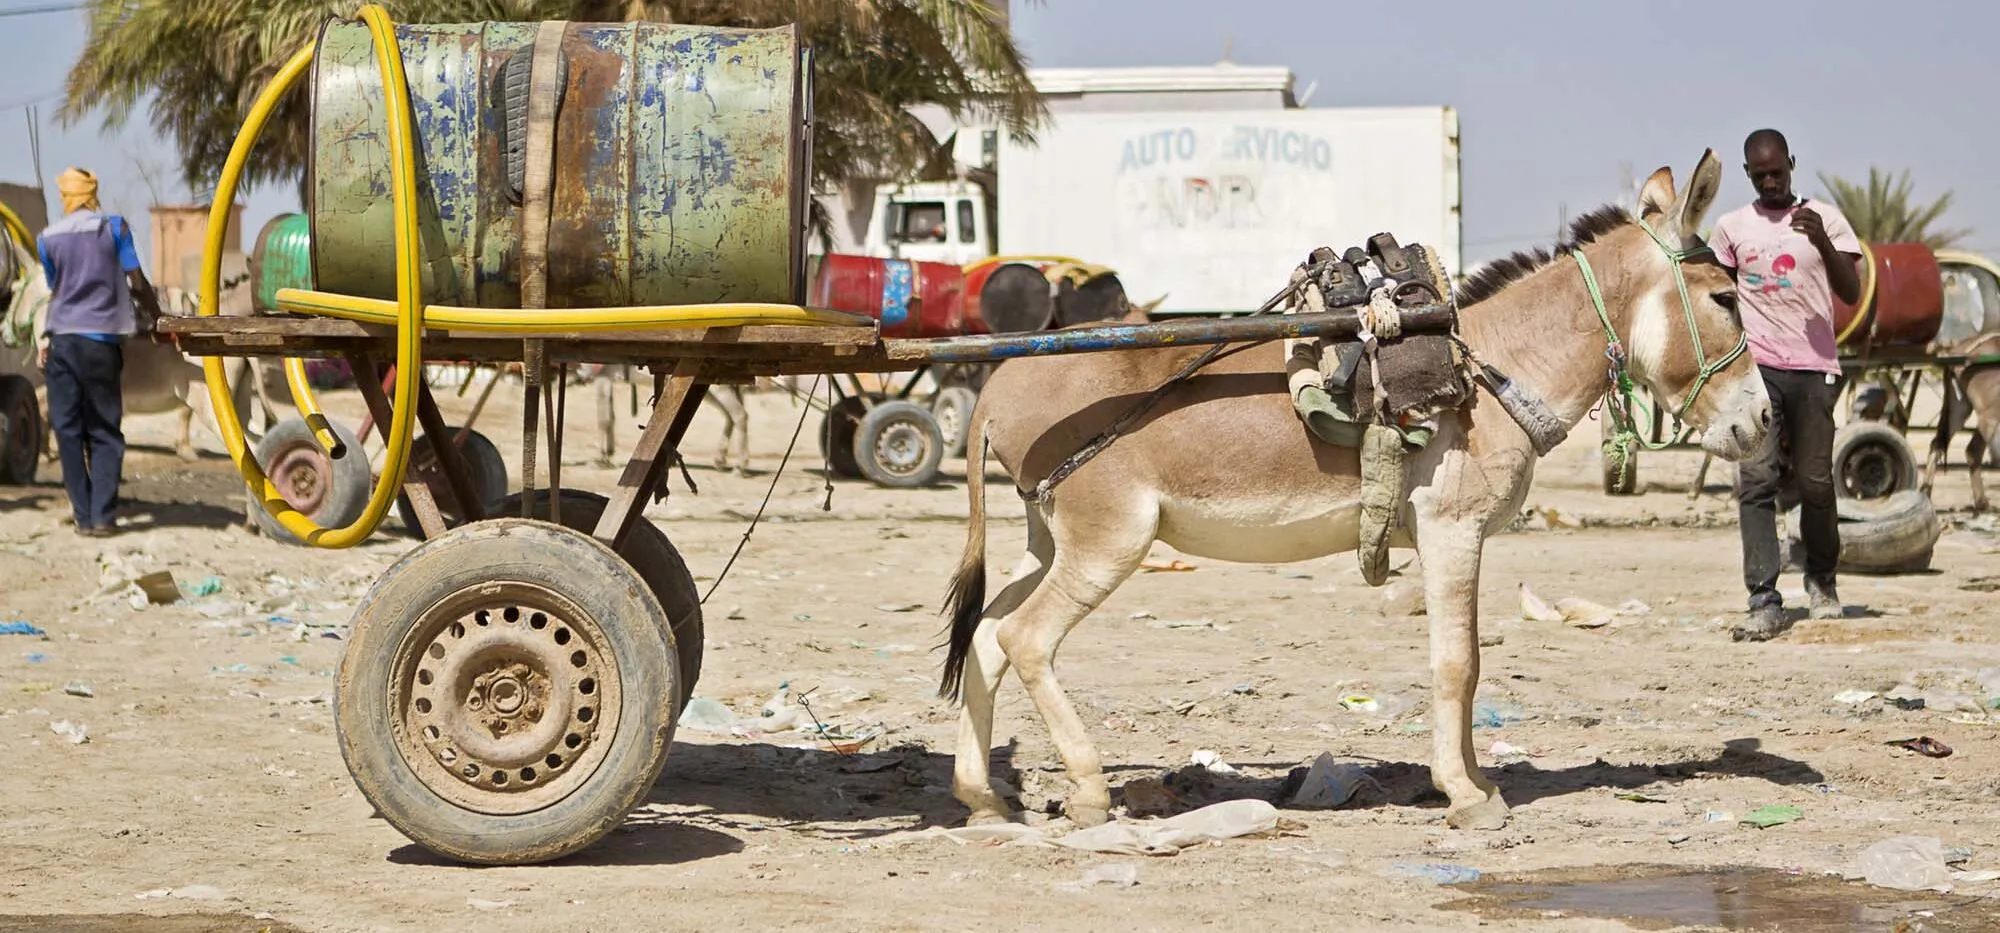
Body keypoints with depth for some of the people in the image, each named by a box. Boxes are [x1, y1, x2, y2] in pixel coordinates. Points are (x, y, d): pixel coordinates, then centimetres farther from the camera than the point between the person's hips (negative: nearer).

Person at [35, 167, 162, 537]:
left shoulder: (48, 238, 6)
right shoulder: (114, 226, 1)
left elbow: (56, 292, 14)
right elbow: (137, 284, -1)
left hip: (61, 340, 1)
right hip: (101, 340, -1)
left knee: (68, 430, 5)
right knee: (104, 433, 5)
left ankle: (84, 516, 1)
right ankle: (102, 516, -5)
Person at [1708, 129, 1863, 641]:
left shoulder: (1825, 218, 6)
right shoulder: (1731, 228, 10)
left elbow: (1851, 294, -2)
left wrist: (1822, 242, -17)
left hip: (1814, 369, 0)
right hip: (1755, 369, 0)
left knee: (1815, 483, 4)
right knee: (1756, 480, -11)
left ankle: (1821, 579, 29)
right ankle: (1764, 603, -15)